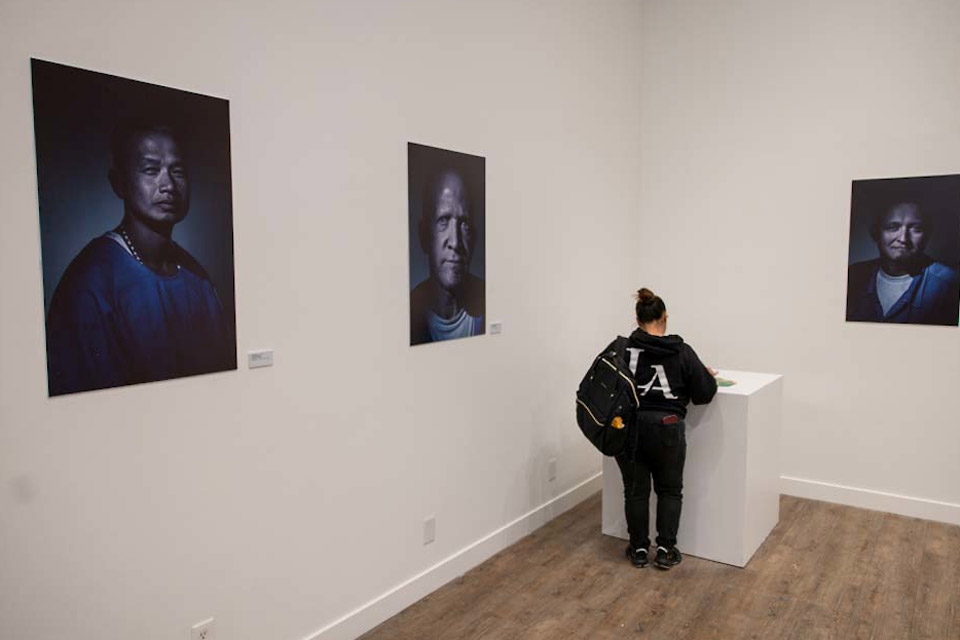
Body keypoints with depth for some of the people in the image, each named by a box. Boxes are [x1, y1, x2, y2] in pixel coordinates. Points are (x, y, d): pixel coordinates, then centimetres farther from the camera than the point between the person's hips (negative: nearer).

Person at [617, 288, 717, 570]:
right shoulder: (682, 351, -4)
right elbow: (704, 394, 1)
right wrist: (709, 376, 21)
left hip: (628, 427, 1)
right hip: (666, 428, -1)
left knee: (635, 490, 15)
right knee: (669, 490, 17)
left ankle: (638, 549, 22)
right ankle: (665, 549, 16)